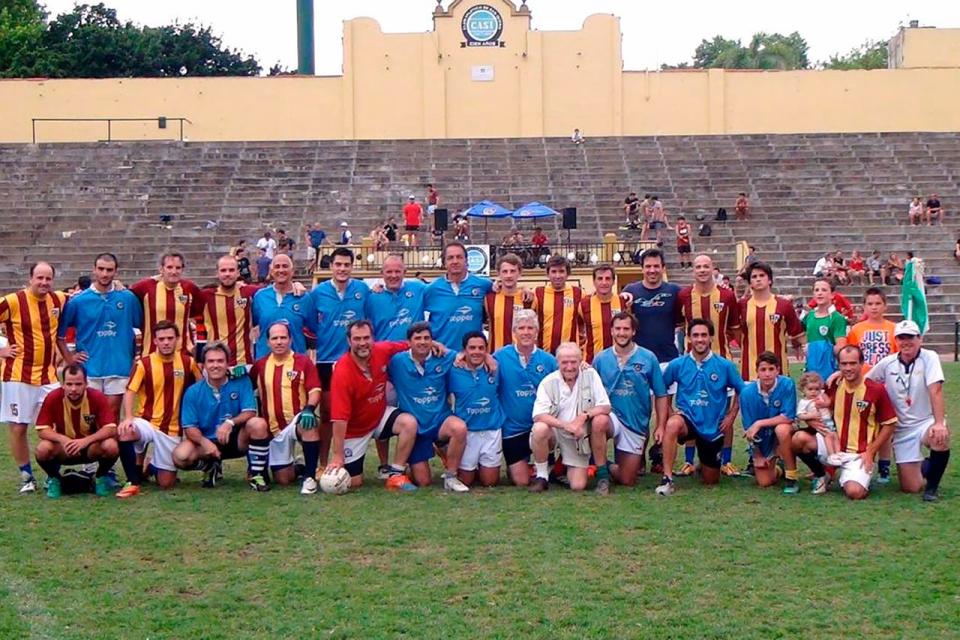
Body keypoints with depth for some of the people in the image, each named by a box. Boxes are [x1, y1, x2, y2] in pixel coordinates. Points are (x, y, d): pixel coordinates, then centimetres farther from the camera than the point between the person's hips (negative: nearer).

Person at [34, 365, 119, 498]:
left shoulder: (97, 398, -18)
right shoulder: (53, 398, -16)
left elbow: (111, 429, -24)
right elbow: (42, 430, -16)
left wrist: (86, 440, -37)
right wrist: (63, 439, -35)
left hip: (91, 448, 0)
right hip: (63, 450, 0)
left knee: (111, 446, -32)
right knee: (43, 449, -31)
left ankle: (101, 477, 2)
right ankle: (54, 479, 3)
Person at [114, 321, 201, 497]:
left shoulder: (187, 362, -1)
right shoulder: (143, 364, -6)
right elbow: (130, 392, -11)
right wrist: (128, 417, -28)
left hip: (172, 429, 2)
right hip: (146, 422, -2)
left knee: (166, 483, 1)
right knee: (124, 432, -38)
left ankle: (153, 466, 39)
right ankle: (134, 482, -18)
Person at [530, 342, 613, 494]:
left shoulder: (590, 375, -8)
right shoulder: (548, 382, -10)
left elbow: (605, 407, -13)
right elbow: (538, 415, -21)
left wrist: (584, 416, -31)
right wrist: (566, 425, -34)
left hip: (582, 435, 1)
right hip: (557, 433, 0)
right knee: (539, 429, -32)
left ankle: (602, 474, -5)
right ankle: (541, 476, -8)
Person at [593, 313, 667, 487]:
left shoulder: (648, 358, -3)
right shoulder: (601, 359, -1)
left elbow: (661, 396, 1)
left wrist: (661, 427, -6)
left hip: (637, 425, 0)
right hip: (611, 417, 0)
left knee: (627, 481, 1)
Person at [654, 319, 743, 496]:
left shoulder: (725, 366, -7)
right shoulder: (677, 364, -7)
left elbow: (741, 391, 6)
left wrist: (731, 415, -2)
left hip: (714, 428, 1)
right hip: (688, 420, -1)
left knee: (711, 481, 10)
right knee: (672, 424, -40)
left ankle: (703, 464, 48)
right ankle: (667, 479, -32)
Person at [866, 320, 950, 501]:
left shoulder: (929, 358, -10)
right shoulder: (887, 363, 0)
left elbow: (935, 390, -22)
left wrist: (939, 423, -33)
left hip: (926, 422, -3)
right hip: (902, 430, 3)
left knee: (940, 437, -39)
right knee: (911, 487, -3)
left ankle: (932, 485, -12)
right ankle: (923, 466, 36)